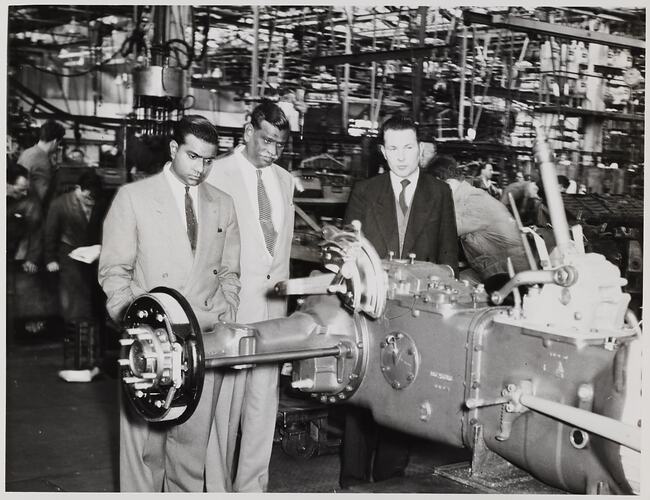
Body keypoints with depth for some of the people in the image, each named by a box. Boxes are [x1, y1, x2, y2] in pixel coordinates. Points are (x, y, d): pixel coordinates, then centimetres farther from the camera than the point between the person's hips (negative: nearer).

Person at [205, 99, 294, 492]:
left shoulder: (285, 180, 13)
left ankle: (253, 483, 16)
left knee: (264, 398, 7)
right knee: (226, 395, -1)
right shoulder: (218, 174, -5)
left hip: (273, 300, 6)